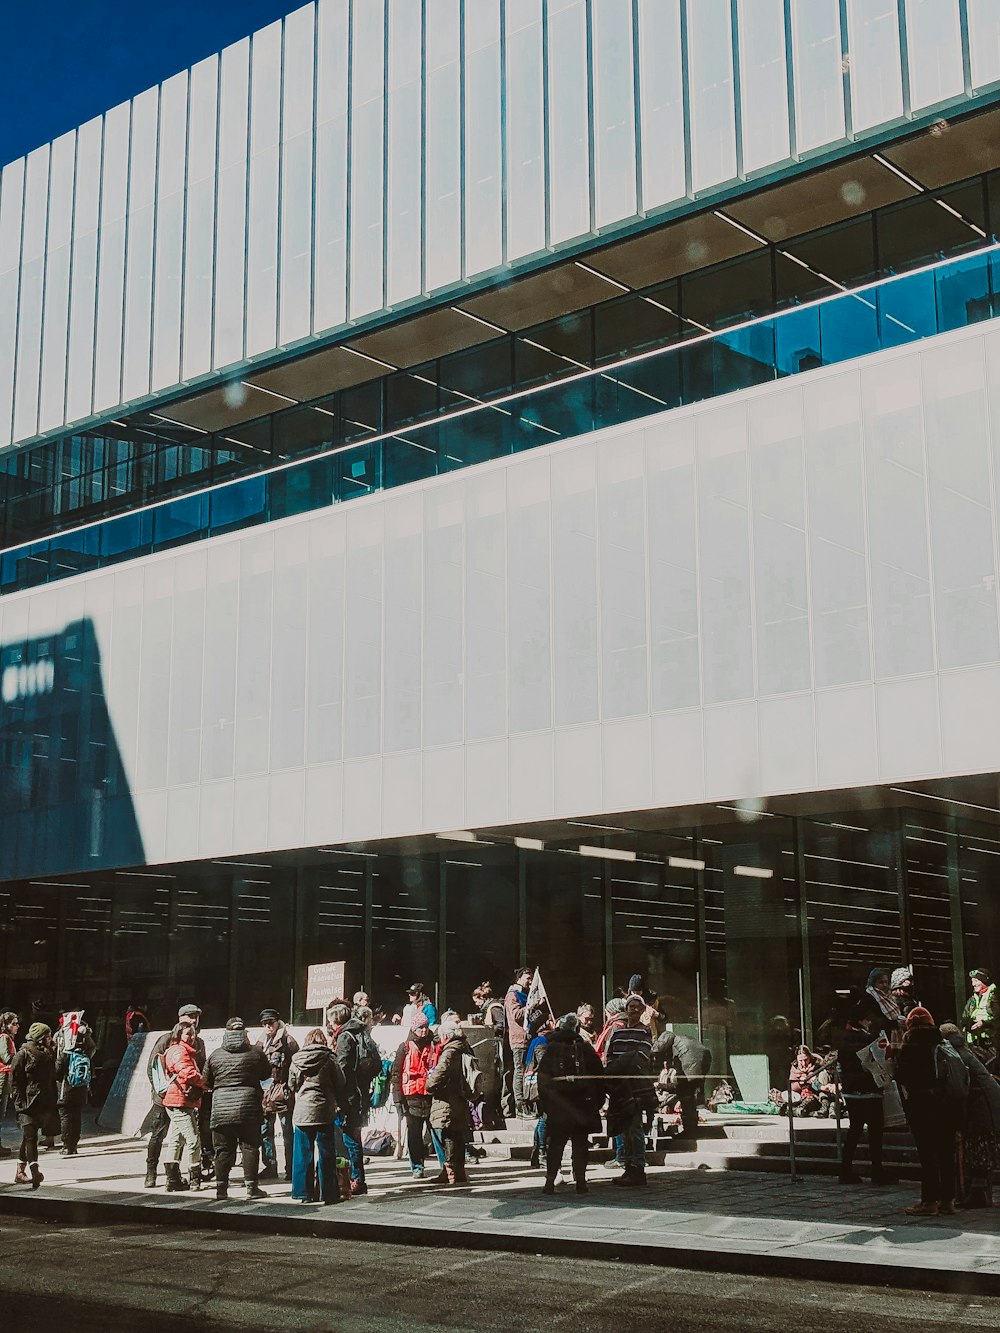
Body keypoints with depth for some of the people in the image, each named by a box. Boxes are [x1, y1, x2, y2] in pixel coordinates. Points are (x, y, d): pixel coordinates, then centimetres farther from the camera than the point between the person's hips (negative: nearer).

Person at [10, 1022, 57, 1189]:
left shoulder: (48, 1056, 15)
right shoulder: (23, 1054, -5)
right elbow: (14, 1080, -7)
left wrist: (52, 1105, 15)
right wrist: (20, 1102, -13)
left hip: (44, 1105, 7)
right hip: (28, 1104, -7)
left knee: (28, 1138, 12)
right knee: (30, 1137, -13)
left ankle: (20, 1172, 19)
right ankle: (34, 1172, -22)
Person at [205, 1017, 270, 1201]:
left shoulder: (215, 1055, 2)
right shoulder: (256, 1053, -1)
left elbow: (207, 1082, 11)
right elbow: (266, 1074, 14)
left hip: (221, 1108, 1)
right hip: (248, 1108, -1)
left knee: (223, 1150, 7)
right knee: (249, 1147, 6)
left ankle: (221, 1188, 8)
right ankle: (251, 1187, 5)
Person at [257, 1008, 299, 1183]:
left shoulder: (287, 1041, -5)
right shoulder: (261, 1043, 14)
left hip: (283, 1091, -7)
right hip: (265, 1091, 7)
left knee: (287, 1131, -1)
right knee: (265, 1130, 8)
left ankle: (291, 1168, 3)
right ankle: (270, 1167, 16)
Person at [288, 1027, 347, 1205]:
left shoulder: (296, 1060, 4)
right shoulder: (329, 1058, -3)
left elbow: (291, 1086, 10)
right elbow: (340, 1084, 2)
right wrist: (339, 1104, 17)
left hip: (301, 1112, 3)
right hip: (324, 1112, -3)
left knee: (303, 1154, 9)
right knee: (326, 1154, 3)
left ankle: (305, 1192, 11)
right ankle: (329, 1193, 5)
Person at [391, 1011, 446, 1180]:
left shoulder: (435, 1047, 13)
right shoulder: (405, 1047, 7)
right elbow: (396, 1073, 5)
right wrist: (398, 1097, -3)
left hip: (432, 1096, 0)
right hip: (412, 1098, 0)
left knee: (438, 1133, -4)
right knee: (414, 1135, 4)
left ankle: (446, 1167, -3)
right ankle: (417, 1168, 12)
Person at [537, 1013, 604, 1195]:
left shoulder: (550, 1049, 1)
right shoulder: (586, 1048, 1)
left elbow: (542, 1079, 0)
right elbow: (598, 1076, 3)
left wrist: (544, 1105, 5)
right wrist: (598, 1101, 11)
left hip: (557, 1106, 0)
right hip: (583, 1104, 0)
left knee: (555, 1144, 7)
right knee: (580, 1144, 5)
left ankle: (550, 1181, 3)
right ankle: (580, 1180, 0)